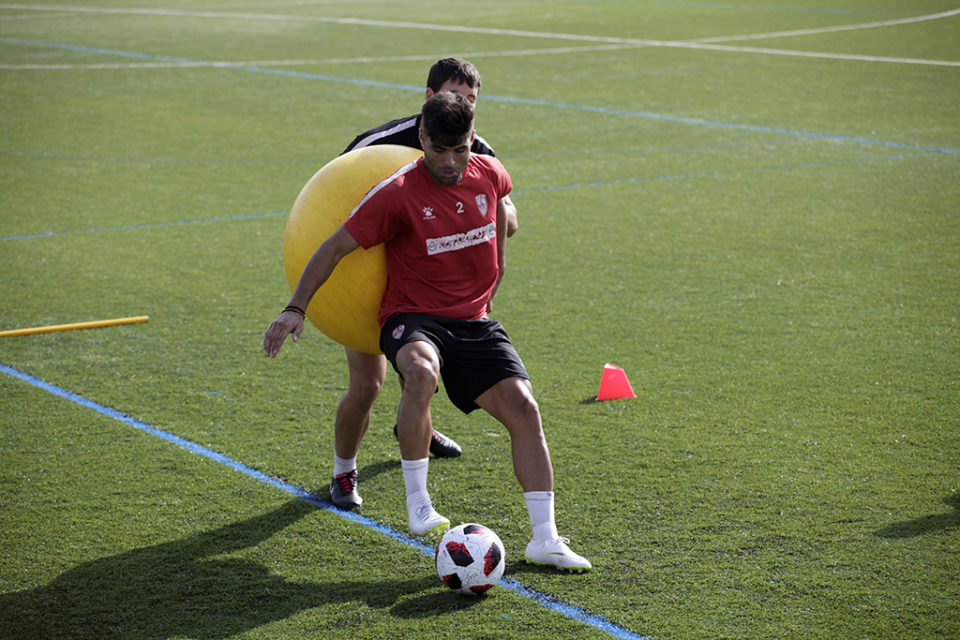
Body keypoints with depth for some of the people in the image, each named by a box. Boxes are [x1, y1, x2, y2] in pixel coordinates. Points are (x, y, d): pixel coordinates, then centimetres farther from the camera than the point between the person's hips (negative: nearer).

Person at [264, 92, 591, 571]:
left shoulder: (489, 173, 2)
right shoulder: (398, 193, -14)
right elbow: (335, 247, -8)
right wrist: (295, 308, -14)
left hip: (475, 322, 5)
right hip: (412, 318, -5)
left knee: (523, 407, -13)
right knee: (422, 372, -39)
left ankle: (545, 540, -7)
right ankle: (418, 508, -23)